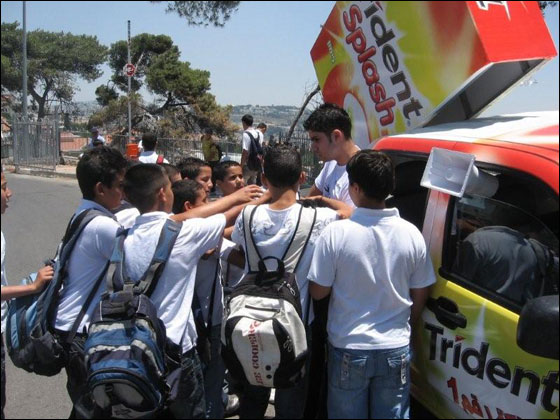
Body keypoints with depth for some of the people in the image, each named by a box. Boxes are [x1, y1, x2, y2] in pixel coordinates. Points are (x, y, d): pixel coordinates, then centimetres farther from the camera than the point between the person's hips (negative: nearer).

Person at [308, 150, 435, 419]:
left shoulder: (336, 233, -18)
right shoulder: (411, 234, -9)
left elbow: (318, 292, -10)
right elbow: (420, 295, 2)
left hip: (348, 349, -2)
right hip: (396, 349, 2)